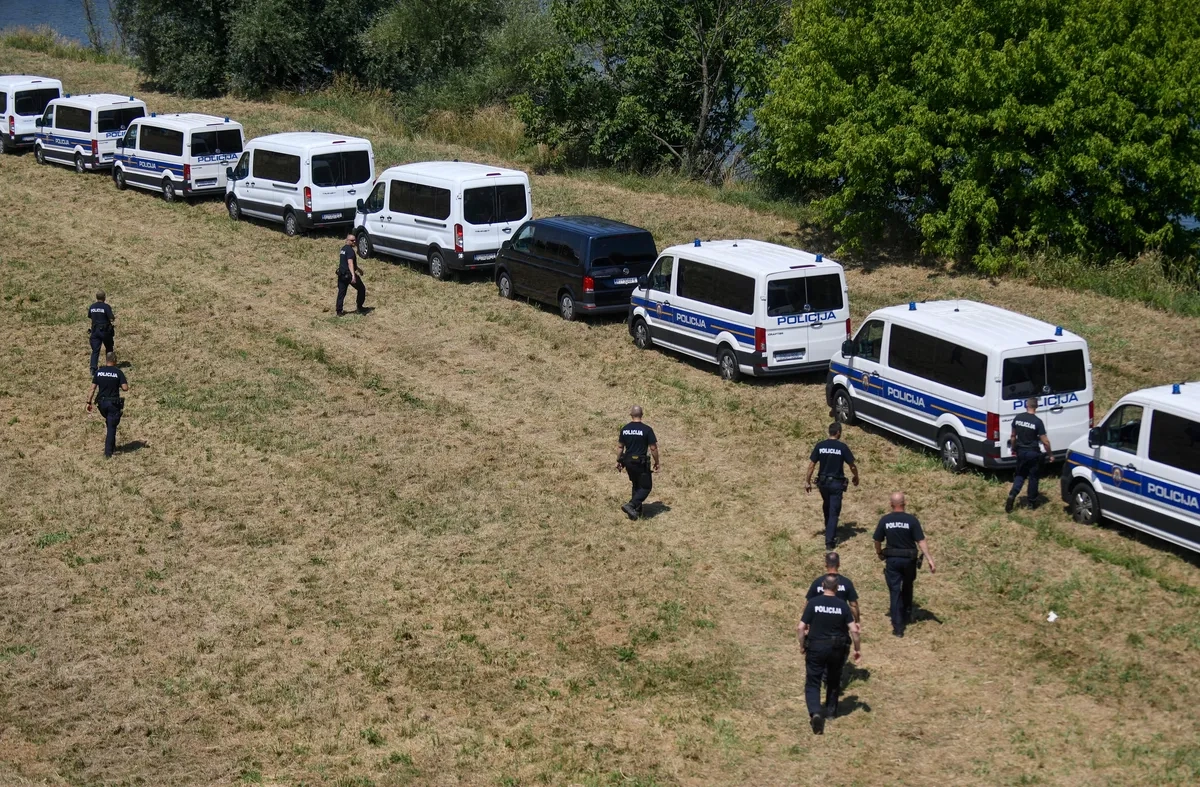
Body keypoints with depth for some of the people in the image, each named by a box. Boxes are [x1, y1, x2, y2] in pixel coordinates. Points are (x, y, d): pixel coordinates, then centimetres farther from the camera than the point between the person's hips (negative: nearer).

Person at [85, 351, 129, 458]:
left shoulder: (99, 372, 0)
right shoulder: (118, 372, -10)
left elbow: (93, 388, 0)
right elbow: (125, 388, -16)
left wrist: (89, 402, 5)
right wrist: (126, 383, 7)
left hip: (102, 402, 4)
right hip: (113, 403, -4)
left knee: (109, 423, 26)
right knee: (112, 427, 2)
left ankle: (112, 446, 29)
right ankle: (108, 453, -2)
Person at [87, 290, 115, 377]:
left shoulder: (92, 307, 3)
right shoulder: (106, 307, -15)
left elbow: (89, 317, 16)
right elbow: (112, 319, -17)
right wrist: (114, 317, 5)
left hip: (95, 331, 4)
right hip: (105, 331, -4)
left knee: (95, 350, 2)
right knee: (109, 348, 18)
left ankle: (93, 368, -14)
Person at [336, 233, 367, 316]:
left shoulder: (343, 249, 15)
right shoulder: (350, 250, -16)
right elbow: (350, 263, -29)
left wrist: (358, 269, 39)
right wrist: (353, 275, -39)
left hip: (341, 274, 8)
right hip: (348, 274, -8)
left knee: (341, 293, 8)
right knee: (361, 289, 11)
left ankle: (339, 311, 4)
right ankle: (359, 307, 17)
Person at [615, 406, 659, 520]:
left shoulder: (624, 429, 1)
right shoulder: (646, 429, -13)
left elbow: (620, 447, 7)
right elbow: (653, 448, -11)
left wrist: (618, 461, 17)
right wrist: (656, 463, 0)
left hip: (628, 462, 5)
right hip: (641, 463, -5)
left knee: (636, 485, 22)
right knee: (646, 487, 5)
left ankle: (637, 510, 22)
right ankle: (630, 505, -13)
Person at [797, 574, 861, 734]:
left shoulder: (813, 603, -7)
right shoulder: (843, 605, -4)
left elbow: (800, 628, -9)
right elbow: (854, 630, -9)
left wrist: (802, 646, 6)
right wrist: (858, 649, 4)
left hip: (816, 647, -2)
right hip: (837, 649, 2)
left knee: (813, 683, 2)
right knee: (833, 680, 24)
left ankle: (815, 712, -19)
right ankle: (830, 710, 35)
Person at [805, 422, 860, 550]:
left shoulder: (820, 446, -3)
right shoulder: (842, 447, -11)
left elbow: (811, 464, -3)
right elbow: (852, 466, -5)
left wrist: (807, 481, 5)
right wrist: (856, 477, 14)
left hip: (823, 482, 4)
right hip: (836, 483, -3)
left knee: (827, 507, 26)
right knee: (834, 512, 1)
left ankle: (829, 533, 41)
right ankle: (829, 542, -5)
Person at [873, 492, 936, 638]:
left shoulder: (885, 520, -7)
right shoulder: (912, 520, -12)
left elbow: (878, 541, 1)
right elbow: (921, 542, -14)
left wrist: (879, 554, 20)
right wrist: (930, 560, -11)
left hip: (892, 560, 0)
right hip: (909, 560, 0)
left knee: (895, 591, 3)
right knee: (907, 588, 24)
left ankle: (898, 626, -3)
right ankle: (907, 615, 39)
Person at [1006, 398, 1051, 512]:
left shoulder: (1018, 418, -3)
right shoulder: (1037, 422, -17)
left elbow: (1013, 436, 8)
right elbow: (1045, 441, -14)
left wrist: (1013, 449, 23)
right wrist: (1049, 454, 0)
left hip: (1020, 451, 4)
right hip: (1033, 453, -4)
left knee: (1020, 475, 17)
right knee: (1033, 477, 11)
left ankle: (1012, 495, -4)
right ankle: (1032, 502, 20)